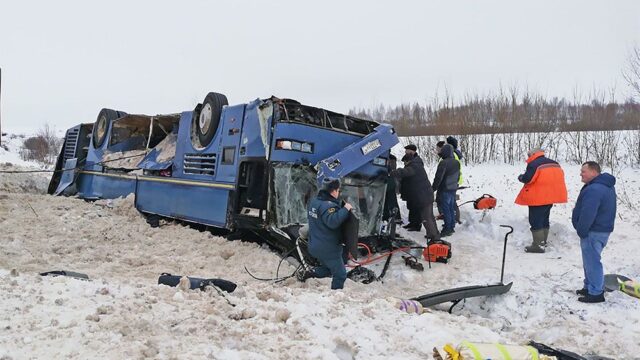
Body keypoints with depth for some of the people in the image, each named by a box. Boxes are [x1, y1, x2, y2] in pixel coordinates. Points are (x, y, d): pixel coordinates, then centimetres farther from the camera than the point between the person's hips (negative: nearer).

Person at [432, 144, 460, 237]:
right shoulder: (456, 163, 7)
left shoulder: (443, 163, -21)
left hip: (445, 190, -8)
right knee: (451, 208, 15)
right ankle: (452, 227, 23)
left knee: (445, 209, -2)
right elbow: (458, 175, 17)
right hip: (453, 188, 8)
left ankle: (447, 229, 1)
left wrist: (433, 188, -9)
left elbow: (438, 178, -19)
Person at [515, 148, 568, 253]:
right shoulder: (555, 163, 13)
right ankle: (543, 242, 27)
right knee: (544, 219, 20)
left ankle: (538, 245, -5)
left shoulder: (534, 164, -15)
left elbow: (528, 178, -21)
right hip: (550, 196, 9)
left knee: (536, 221, -3)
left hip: (538, 198, -9)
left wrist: (520, 177, -1)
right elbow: (560, 177, 17)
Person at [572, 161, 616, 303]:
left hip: (593, 232, -11)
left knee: (592, 261, -2)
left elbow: (587, 214, -28)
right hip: (603, 229, 11)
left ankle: (596, 293, 6)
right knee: (590, 260, 20)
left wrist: (581, 231, -15)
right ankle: (590, 287, 30)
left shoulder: (593, 190, -25)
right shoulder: (606, 186, 12)